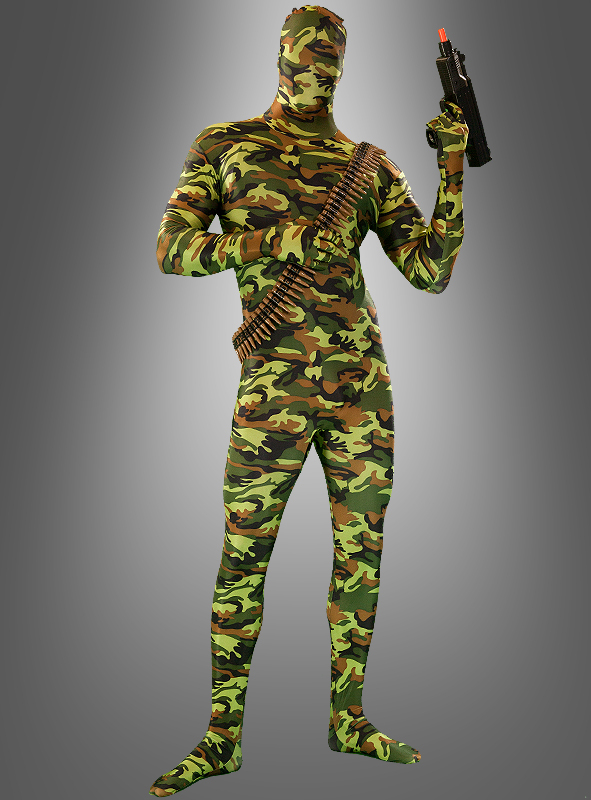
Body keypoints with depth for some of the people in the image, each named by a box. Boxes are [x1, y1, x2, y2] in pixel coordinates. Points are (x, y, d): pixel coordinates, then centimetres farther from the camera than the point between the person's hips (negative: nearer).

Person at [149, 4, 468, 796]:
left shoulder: (371, 167, 15)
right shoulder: (224, 145, 12)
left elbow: (433, 272, 9)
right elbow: (172, 250, 0)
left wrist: (454, 166, 2)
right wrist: (275, 240, -10)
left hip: (364, 381, 3)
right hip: (274, 383, -3)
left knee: (361, 553, 8)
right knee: (242, 558, 0)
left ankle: (349, 718, 28)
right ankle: (223, 735, 20)